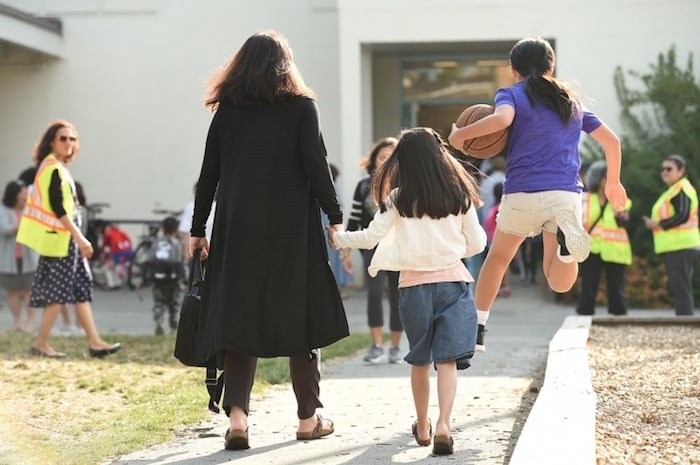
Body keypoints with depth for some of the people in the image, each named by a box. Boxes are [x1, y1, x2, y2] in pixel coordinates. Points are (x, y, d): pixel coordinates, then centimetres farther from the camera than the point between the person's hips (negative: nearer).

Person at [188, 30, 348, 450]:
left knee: (237, 316, 4)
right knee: (299, 317, 9)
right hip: (292, 229, -2)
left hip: (238, 230, 2)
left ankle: (237, 413, -12)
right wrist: (335, 218, 0)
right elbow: (316, 167, -7)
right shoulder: (301, 106, -1)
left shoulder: (227, 110, 6)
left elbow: (209, 174, 6)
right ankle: (309, 418, 16)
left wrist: (198, 230, 12)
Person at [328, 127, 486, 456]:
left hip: (414, 284, 0)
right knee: (447, 358, -4)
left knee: (419, 359, 16)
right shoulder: (459, 195, 1)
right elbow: (477, 244, 4)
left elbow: (371, 237, -5)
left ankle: (422, 426, 27)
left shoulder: (398, 199, -3)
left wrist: (338, 238, 11)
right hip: (452, 280, 0)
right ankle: (443, 424, -21)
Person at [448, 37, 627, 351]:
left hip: (522, 194, -2)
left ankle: (477, 329, 22)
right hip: (566, 195, 2)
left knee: (498, 257, 24)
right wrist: (613, 182, 35)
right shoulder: (572, 102, 20)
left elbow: (501, 118, -18)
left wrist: (460, 134, -5)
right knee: (559, 283, 1)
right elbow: (611, 140, 21)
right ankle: (568, 239, -31)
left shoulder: (511, 94, 6)